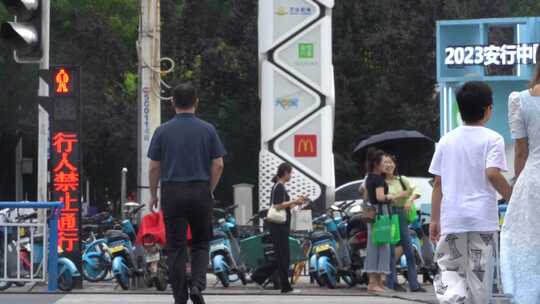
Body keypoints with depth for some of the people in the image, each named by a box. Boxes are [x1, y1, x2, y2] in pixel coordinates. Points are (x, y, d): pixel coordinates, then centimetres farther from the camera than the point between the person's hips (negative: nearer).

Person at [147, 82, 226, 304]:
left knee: (176, 247, 4)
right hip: (200, 192, 0)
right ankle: (198, 285, -7)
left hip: (173, 194, 0)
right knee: (200, 243, 14)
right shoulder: (208, 130, -1)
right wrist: (210, 190, 12)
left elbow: (154, 167, 0)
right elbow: (218, 164, -2)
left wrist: (153, 195, 12)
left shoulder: (163, 131, -1)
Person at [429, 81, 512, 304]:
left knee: (450, 267, 7)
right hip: (483, 218, -3)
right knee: (480, 272, 6)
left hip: (451, 217, 3)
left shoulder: (446, 140, 9)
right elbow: (492, 174, -17)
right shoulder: (492, 139, -3)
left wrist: (434, 219, 13)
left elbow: (438, 183, 9)